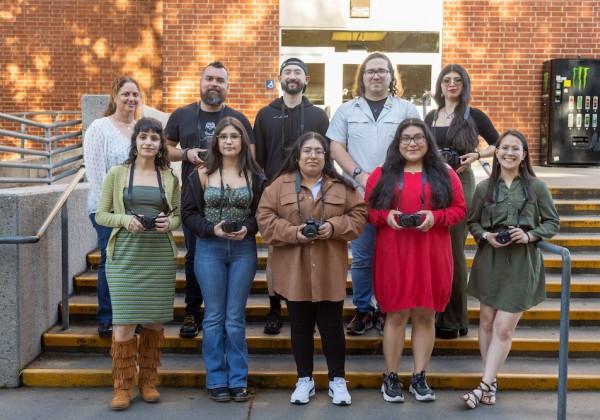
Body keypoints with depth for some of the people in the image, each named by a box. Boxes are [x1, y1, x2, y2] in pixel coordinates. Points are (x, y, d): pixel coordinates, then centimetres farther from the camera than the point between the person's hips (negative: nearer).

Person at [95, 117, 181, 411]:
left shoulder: (170, 178, 8)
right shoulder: (117, 174, 3)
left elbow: (180, 216, 13)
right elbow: (101, 215, 4)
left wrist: (169, 223, -9)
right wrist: (124, 219, -14)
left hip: (160, 256, 2)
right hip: (125, 255, -2)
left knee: (154, 321, 7)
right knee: (124, 323, -4)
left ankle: (149, 382, 22)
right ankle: (122, 387, 9)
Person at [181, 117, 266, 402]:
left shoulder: (255, 176, 1)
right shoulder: (201, 175, 0)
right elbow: (189, 212, 0)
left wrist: (247, 228, -14)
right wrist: (212, 229, -14)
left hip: (244, 250, 0)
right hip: (209, 249, 0)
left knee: (235, 318, 6)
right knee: (214, 317, 5)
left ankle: (238, 380, 16)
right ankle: (217, 381, 16)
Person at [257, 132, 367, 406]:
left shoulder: (341, 186, 4)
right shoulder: (280, 185, 1)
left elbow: (359, 214, 3)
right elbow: (265, 218, -3)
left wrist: (335, 227, -14)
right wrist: (294, 232, -16)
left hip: (329, 271, 0)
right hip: (294, 271, 0)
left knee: (332, 325, 6)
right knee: (300, 326, 10)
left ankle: (337, 380, 21)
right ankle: (304, 379, 24)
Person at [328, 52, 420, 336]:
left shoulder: (407, 110, 7)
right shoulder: (347, 110, 10)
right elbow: (336, 147, 5)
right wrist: (360, 175, -8)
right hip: (359, 194, 1)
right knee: (361, 257, 5)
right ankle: (363, 310, 18)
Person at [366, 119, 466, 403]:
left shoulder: (444, 175, 7)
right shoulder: (382, 175, 5)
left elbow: (459, 209, 4)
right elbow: (367, 210, 5)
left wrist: (435, 217, -13)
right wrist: (385, 216, -14)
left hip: (431, 255, 1)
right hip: (393, 255, -1)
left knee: (426, 315, 6)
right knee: (395, 314, 2)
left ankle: (419, 378, 18)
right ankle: (390, 378, 14)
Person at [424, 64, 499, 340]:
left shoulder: (473, 116, 1)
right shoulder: (431, 117, 13)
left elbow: (498, 145, 5)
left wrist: (476, 155, -11)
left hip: (460, 183, -4)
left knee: (454, 250, -3)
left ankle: (454, 318, 8)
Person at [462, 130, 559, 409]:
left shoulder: (536, 187, -1)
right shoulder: (484, 187, 3)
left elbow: (552, 224, 4)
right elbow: (472, 223, 11)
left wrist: (530, 235, -13)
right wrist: (486, 236, -9)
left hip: (522, 264, -2)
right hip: (490, 260, 2)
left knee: (503, 328, -5)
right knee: (487, 322, 9)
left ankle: (484, 385, 4)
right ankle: (492, 381, 23)